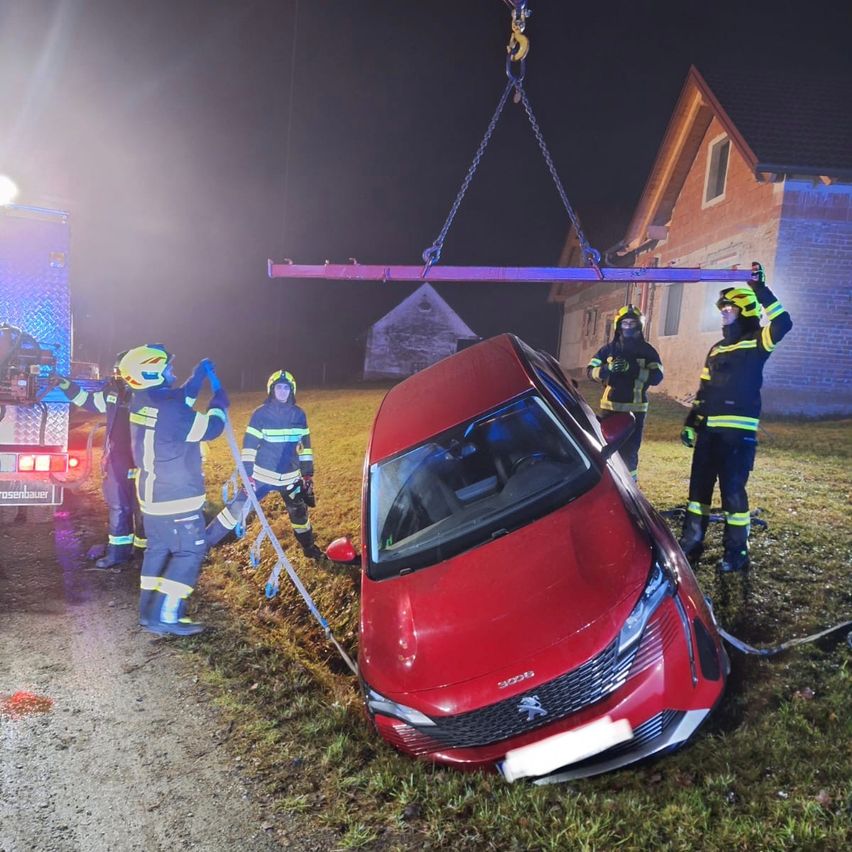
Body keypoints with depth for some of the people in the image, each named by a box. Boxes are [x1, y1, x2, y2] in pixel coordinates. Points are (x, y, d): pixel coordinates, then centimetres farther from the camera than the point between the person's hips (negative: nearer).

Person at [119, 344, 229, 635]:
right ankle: (164, 616, 0)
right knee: (189, 551, -1)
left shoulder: (142, 401, 5)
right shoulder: (167, 408, -24)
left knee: (159, 548, 18)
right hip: (176, 496, -9)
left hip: (151, 492, 9)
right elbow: (209, 428, -17)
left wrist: (199, 376, 22)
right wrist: (219, 404, -1)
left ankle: (150, 609, 25)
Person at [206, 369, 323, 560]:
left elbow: (305, 444, 7)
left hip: (290, 476, 3)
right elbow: (249, 445, -11)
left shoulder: (298, 415, 0)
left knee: (299, 512, 12)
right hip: (262, 474, -3)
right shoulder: (260, 414, -11)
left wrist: (308, 473, 7)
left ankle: (309, 547, 33)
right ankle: (203, 542, 4)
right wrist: (247, 474, -16)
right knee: (238, 507, -6)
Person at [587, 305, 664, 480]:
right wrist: (607, 369, -20)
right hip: (610, 407, 1)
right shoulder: (609, 348, 5)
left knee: (630, 451, 3)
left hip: (635, 409, -1)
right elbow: (590, 371, 1)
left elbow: (657, 376, -9)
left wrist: (633, 369, -24)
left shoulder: (647, 351, 1)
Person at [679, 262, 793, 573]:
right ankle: (691, 541, 21)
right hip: (709, 429, 7)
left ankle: (736, 552, 7)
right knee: (699, 485, 11)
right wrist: (690, 423, 15)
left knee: (733, 489, -4)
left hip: (738, 430, -7)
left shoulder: (756, 344, -1)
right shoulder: (716, 349, 19)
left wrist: (760, 289, -19)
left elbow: (783, 324, -22)